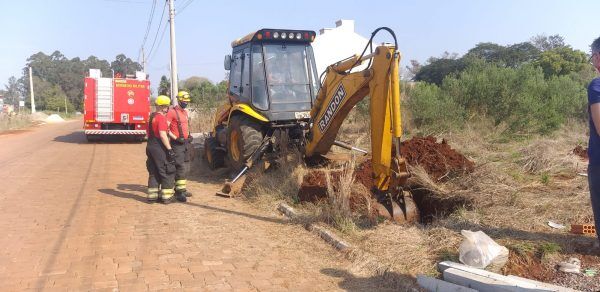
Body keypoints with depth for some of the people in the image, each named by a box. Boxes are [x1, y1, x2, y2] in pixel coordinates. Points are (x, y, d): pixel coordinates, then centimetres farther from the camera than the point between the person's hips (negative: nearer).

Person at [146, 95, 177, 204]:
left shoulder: (151, 116, 14)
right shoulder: (161, 117, -15)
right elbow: (163, 134, -22)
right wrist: (170, 149, -22)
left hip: (150, 146, 9)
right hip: (159, 147, -9)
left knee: (153, 172, 15)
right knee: (168, 172, -1)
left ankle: (152, 196, 19)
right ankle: (167, 196, 1)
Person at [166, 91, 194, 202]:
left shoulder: (185, 112, 15)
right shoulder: (172, 112, -12)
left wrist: (189, 136, 11)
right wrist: (175, 138, -21)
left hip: (186, 143, 9)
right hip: (177, 143, -9)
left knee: (185, 167, 14)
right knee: (180, 167, -13)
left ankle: (182, 189, 23)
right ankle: (179, 191, -11)